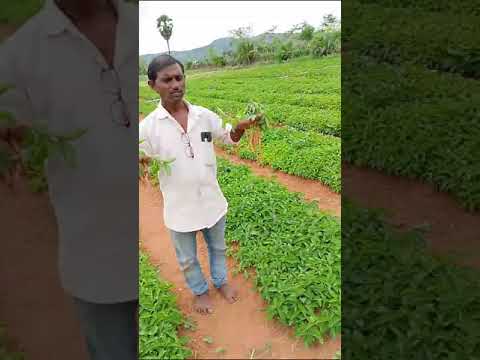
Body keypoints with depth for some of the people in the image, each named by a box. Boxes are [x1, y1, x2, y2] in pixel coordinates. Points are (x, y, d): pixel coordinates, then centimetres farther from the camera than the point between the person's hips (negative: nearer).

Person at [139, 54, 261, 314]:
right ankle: (199, 290, 51)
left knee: (218, 247, 26)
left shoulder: (205, 116, -8)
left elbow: (229, 137, 6)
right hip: (180, 207, -2)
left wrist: (241, 127, -16)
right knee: (187, 258, 21)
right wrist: (141, 161, -35)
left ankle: (220, 281, 55)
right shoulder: (148, 126, -16)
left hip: (212, 200, 3)